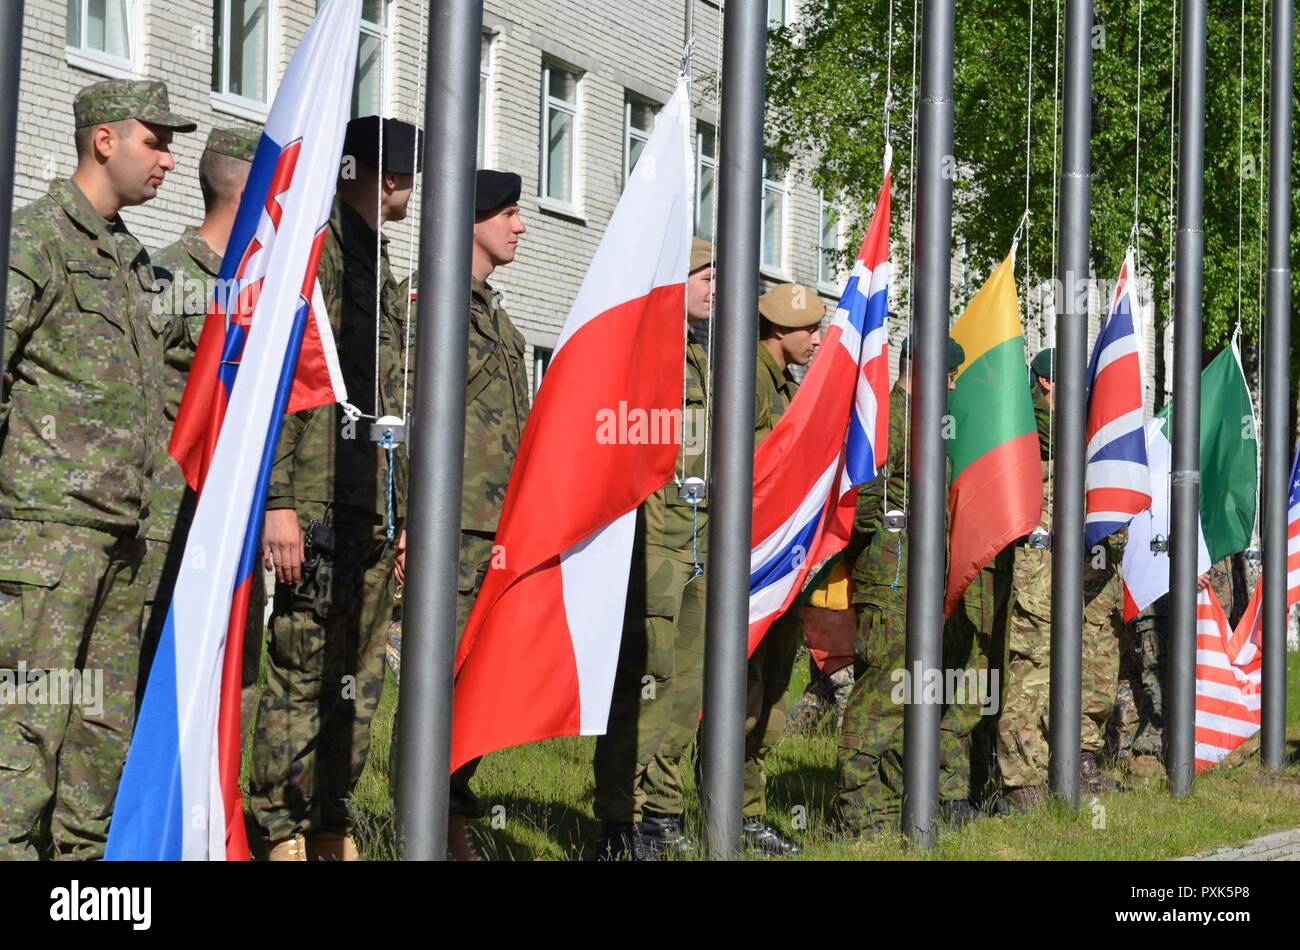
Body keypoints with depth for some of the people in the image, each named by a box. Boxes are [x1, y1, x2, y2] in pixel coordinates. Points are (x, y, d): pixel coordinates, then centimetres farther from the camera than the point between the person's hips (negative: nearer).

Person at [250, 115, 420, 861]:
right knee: (305, 674, -5)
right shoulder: (314, 249, -7)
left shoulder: (379, 268, 21)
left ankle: (330, 826, 18)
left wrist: (402, 516, 20)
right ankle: (282, 833, 2)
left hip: (375, 514, 9)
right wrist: (279, 501, -21)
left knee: (358, 681, 10)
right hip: (324, 508, -9)